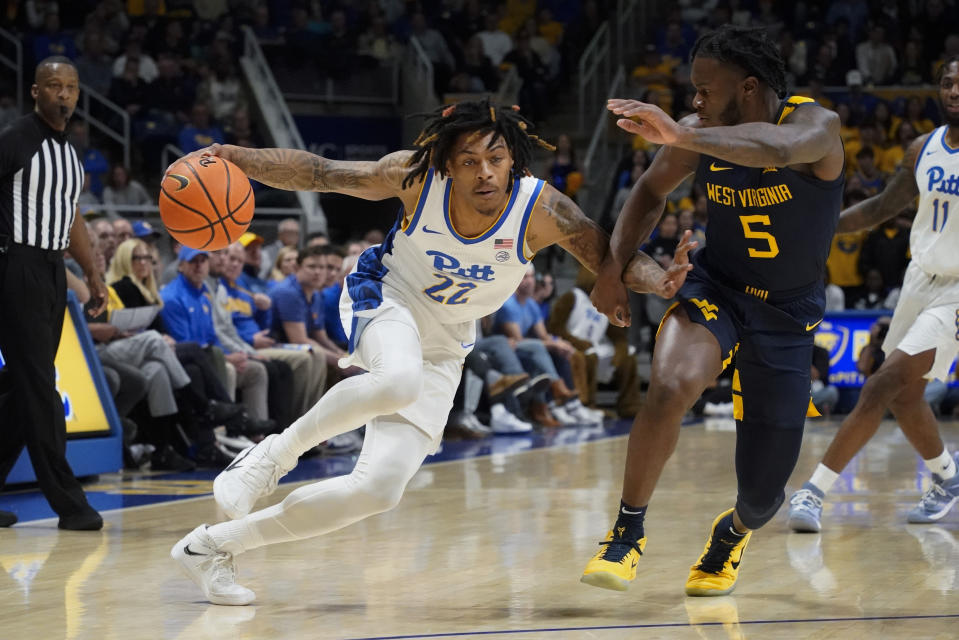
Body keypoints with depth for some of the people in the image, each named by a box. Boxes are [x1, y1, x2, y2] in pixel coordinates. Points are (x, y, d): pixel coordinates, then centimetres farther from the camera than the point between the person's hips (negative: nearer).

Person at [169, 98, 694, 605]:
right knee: (400, 381, -41)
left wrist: (659, 281, -34)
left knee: (379, 489, -9)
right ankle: (275, 454, -17)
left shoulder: (543, 210, -21)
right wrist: (234, 158, -30)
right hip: (385, 297, -3)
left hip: (443, 346, 3)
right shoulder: (416, 176, -21)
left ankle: (217, 544, 6)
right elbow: (313, 172, -16)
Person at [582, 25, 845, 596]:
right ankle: (628, 535, -17)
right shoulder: (700, 134, -11)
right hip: (716, 290, 1)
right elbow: (651, 192, 10)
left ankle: (732, 533, 44)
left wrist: (683, 137, -60)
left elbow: (779, 148, -49)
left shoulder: (818, 125, -23)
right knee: (670, 387, -34)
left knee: (763, 494, 5)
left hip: (788, 315, -1)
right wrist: (614, 265, -1)